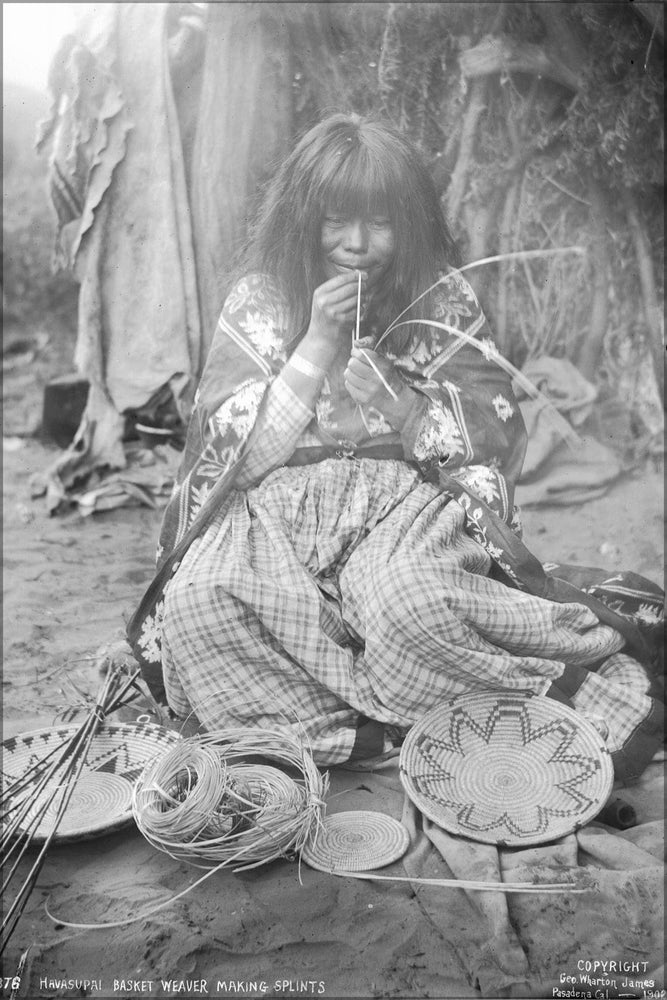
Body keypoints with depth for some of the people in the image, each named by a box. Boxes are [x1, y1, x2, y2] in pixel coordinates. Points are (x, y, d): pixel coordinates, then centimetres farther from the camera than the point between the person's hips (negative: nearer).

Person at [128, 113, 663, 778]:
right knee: (201, 603, -29)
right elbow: (236, 454, -3)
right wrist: (318, 346, -11)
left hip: (412, 498, -1)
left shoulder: (443, 301, 5)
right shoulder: (258, 301, 6)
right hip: (276, 505, 2)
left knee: (409, 600, -36)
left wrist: (392, 396, -16)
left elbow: (490, 447, 1)